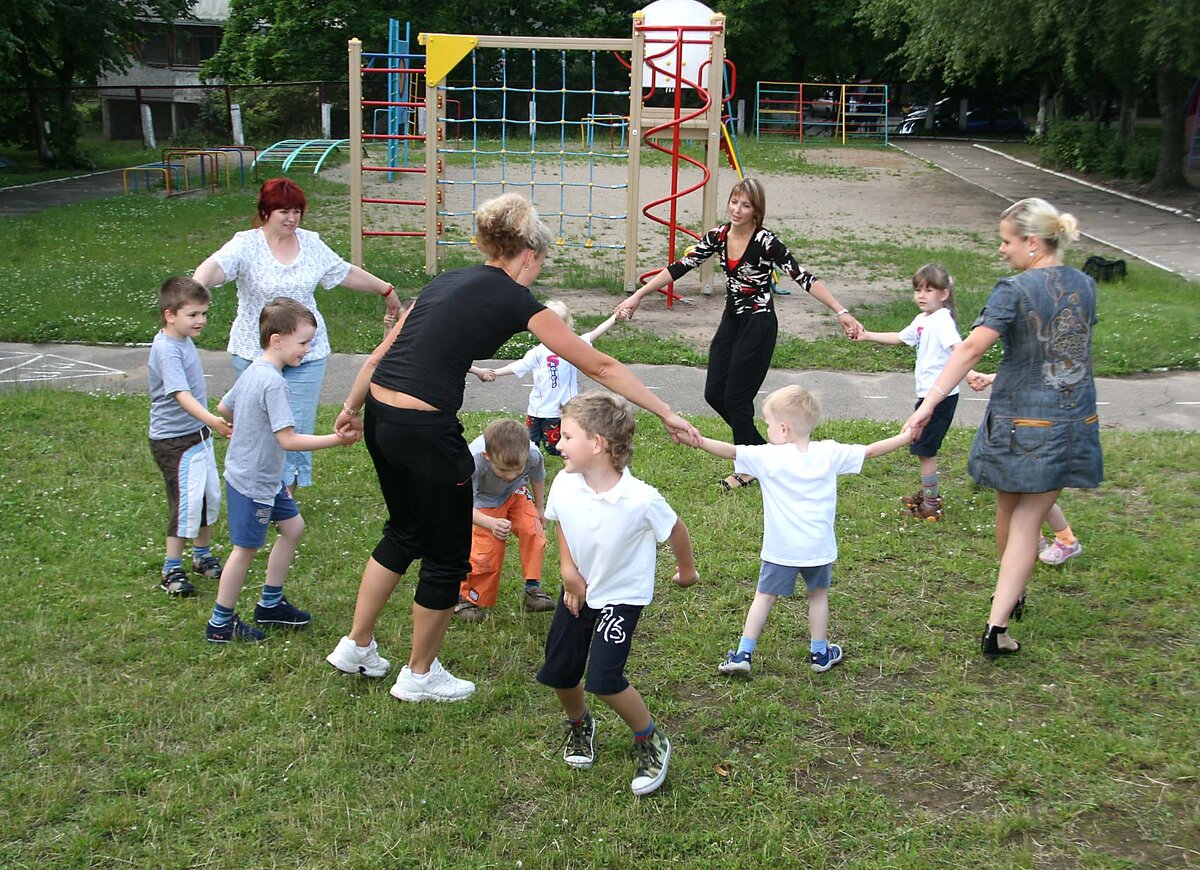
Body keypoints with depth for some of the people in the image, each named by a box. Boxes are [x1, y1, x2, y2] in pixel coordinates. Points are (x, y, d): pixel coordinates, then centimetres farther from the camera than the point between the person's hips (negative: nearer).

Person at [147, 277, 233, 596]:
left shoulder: (183, 340, 7)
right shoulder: (167, 350, -23)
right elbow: (181, 395, -36)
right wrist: (212, 420, -49)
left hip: (198, 434, 10)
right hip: (174, 440, -9)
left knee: (210, 496, 16)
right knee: (186, 503, -6)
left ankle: (203, 556, 34)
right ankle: (172, 571, 7)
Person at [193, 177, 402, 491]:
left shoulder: (311, 244, 5)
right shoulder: (246, 245, -8)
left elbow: (347, 273, 18)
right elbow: (215, 267, -26)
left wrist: (386, 290, 26)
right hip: (255, 353, -3)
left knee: (298, 426, 1)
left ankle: (288, 493, 15)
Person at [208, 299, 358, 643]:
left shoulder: (252, 372, 4)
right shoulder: (273, 382, -26)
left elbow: (223, 408, 18)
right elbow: (287, 439, -29)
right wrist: (335, 440, -28)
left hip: (265, 479, 10)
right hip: (252, 482, -10)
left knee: (293, 527, 17)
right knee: (246, 548, 2)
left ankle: (270, 603, 28)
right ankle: (220, 623, 16)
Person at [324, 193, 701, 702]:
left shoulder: (449, 281, 17)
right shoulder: (515, 299, -3)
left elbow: (381, 353, 18)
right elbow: (600, 367, -1)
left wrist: (352, 408, 30)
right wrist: (666, 414, 4)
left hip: (380, 414, 8)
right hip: (424, 429, -8)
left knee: (405, 530, 29)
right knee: (447, 555, 12)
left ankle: (356, 647, 38)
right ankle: (419, 676, 29)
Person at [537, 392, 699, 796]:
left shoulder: (642, 499, -30)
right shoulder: (564, 485, -17)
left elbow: (675, 531, -10)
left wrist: (687, 570, 7)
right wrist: (568, 568, -7)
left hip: (622, 596, -5)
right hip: (578, 590, 5)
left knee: (603, 677, -17)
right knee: (558, 672, 8)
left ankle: (651, 742, 8)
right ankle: (579, 724, 42)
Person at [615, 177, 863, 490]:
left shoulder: (765, 241, -18)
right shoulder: (718, 236, -1)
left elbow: (803, 278, -21)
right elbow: (679, 267, 1)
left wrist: (841, 313, -27)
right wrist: (638, 296, -1)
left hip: (758, 325, -7)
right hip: (731, 320, 7)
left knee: (737, 397, -2)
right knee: (714, 394, 9)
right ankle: (759, 447, 29)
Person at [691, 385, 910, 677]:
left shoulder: (768, 457, -12)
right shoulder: (830, 453, -3)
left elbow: (731, 451, -17)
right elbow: (870, 451, 5)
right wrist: (906, 437, 16)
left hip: (781, 549, -2)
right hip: (819, 547, 2)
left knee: (764, 597, 10)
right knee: (818, 596, 20)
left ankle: (743, 654, 10)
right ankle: (820, 653, 30)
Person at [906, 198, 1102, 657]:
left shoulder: (1015, 290, -14)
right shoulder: (1084, 286, 5)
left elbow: (971, 348, -23)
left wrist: (929, 402, -24)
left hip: (1020, 421, -4)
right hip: (1074, 422, 4)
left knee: (1009, 511, 19)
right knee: (1028, 521, 5)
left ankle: (1012, 593, 41)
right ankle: (997, 625, -3)